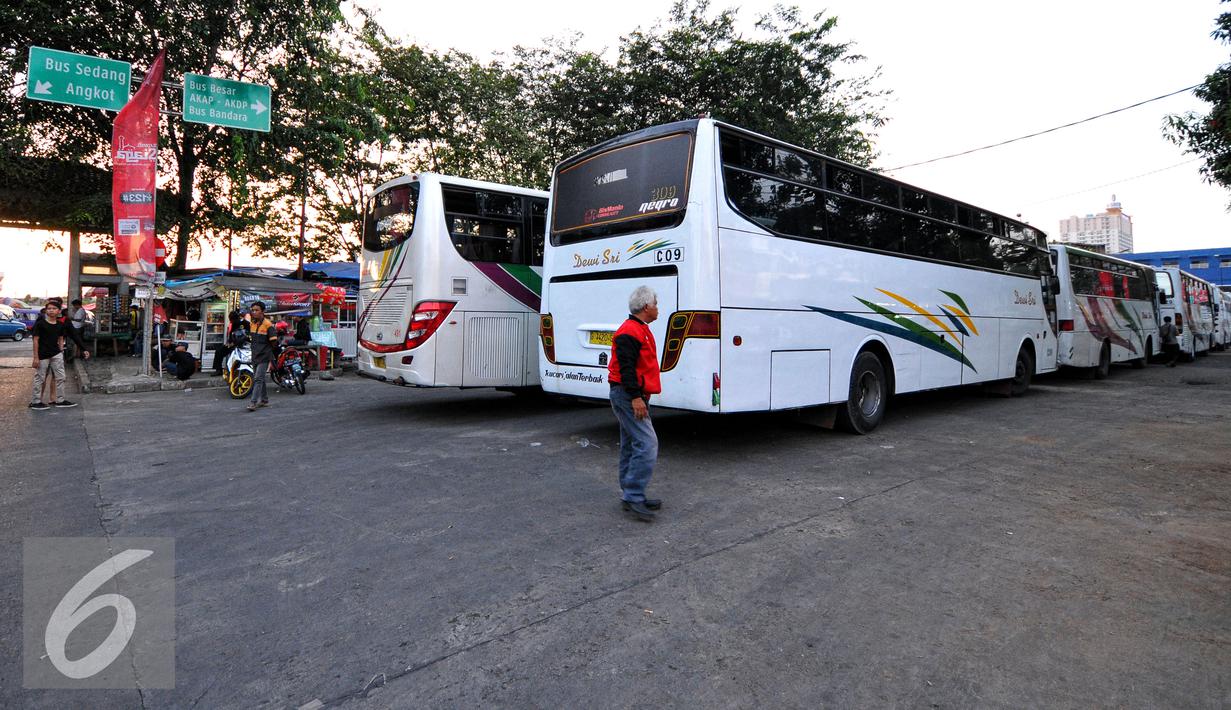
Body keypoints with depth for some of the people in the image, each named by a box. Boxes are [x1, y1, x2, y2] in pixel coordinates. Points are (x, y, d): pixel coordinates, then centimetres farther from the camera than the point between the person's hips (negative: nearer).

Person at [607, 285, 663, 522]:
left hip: (633, 396, 11)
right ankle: (633, 497, -12)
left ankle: (630, 496, 20)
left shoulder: (640, 330, 20)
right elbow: (626, 367, -22)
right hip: (627, 396, -11)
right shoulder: (629, 332, -15)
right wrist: (636, 397, -26)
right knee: (647, 444, -15)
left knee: (631, 446, 13)